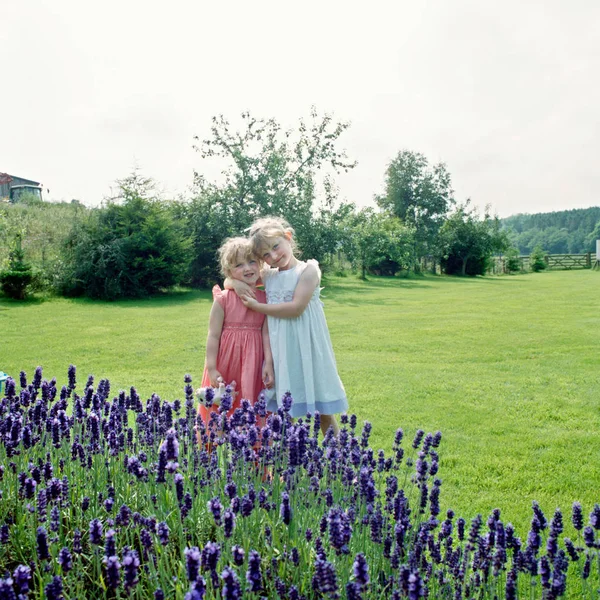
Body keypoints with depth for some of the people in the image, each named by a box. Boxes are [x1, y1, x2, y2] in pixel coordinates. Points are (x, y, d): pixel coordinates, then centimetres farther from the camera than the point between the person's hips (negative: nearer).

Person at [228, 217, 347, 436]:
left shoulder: (308, 270, -7)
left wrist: (256, 306, -10)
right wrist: (235, 283, -6)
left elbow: (296, 307, -19)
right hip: (279, 349, 5)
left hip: (306, 348, -4)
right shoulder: (267, 275, 8)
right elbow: (229, 279, 19)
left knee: (324, 412, 4)